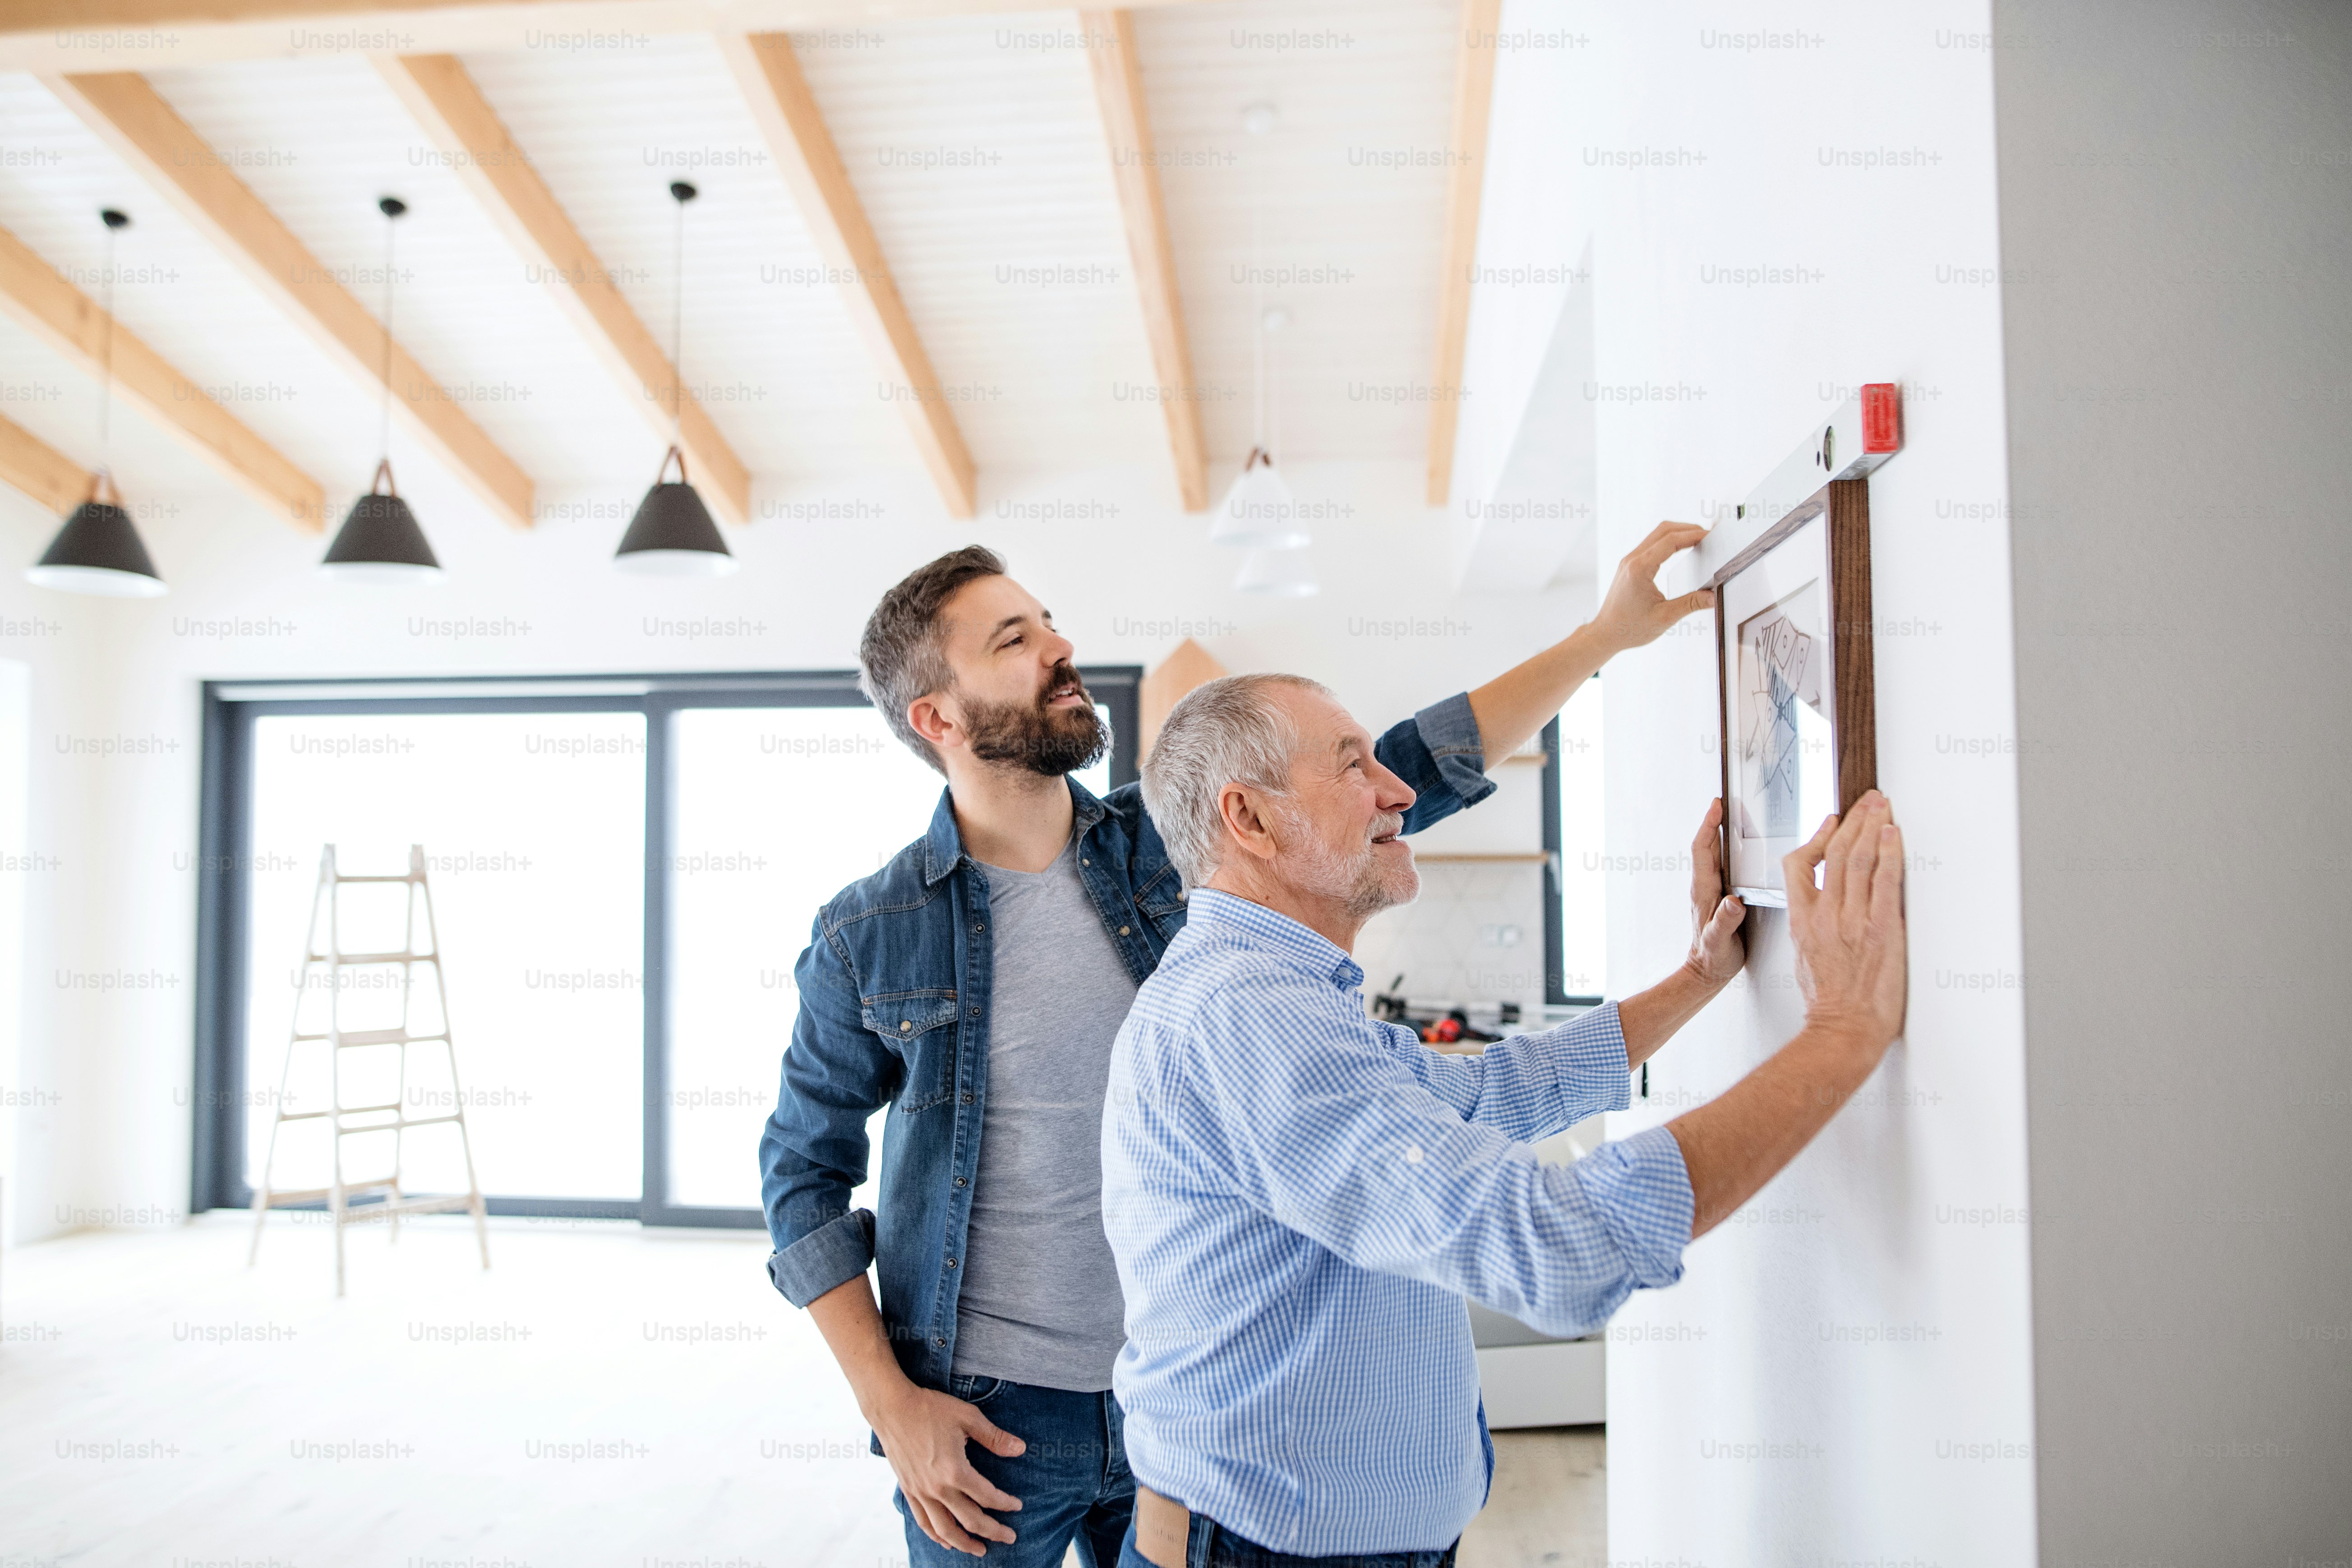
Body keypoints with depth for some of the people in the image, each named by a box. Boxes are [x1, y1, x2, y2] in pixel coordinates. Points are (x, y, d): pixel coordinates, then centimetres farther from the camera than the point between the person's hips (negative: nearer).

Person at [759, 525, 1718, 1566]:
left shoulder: (1174, 845, -4)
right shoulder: (869, 938, -9)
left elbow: (1401, 773, -2)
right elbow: (804, 1170, 0)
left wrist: (1606, 632, -5)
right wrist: (889, 1402, -7)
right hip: (986, 1416, -2)